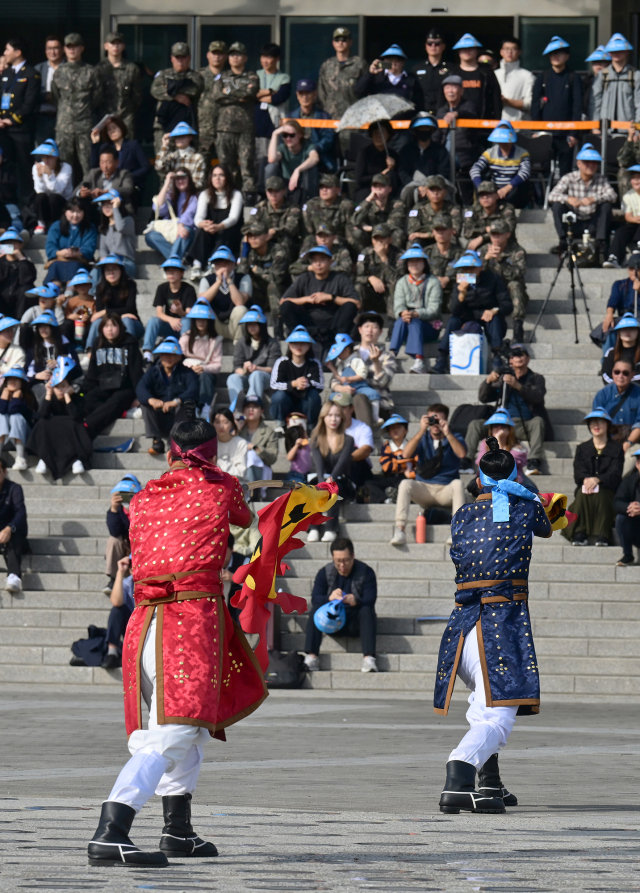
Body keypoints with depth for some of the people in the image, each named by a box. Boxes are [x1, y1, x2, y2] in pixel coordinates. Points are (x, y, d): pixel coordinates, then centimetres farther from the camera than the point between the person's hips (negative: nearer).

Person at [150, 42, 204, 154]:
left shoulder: (195, 76, 13)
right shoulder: (163, 74, 19)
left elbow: (195, 90, -9)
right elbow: (155, 90, 0)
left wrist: (171, 88, -5)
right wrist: (176, 96, -10)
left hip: (186, 124, -2)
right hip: (164, 124, 2)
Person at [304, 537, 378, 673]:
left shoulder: (366, 572, -6)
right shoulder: (325, 573, -2)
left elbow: (370, 600, -19)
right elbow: (315, 599, -15)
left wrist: (356, 601, -42)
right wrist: (330, 598, -38)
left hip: (356, 623, -2)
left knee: (367, 611, -32)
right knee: (315, 609, -26)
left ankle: (369, 658, -44)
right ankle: (311, 657, -35)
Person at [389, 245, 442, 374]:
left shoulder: (433, 282, 3)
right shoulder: (402, 282, 14)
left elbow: (433, 310, -9)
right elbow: (398, 305, -1)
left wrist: (415, 314, -27)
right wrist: (402, 313, -26)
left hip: (428, 327, -2)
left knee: (414, 322, -35)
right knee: (400, 321, -31)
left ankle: (419, 362, -54)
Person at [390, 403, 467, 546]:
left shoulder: (454, 438, 8)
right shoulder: (423, 438, 11)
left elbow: (462, 453, -15)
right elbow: (406, 454, -9)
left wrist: (447, 433, -22)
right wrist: (422, 431, -16)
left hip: (447, 491, -1)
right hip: (424, 489, 1)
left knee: (457, 483, -33)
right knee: (405, 483, -28)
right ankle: (400, 531, -38)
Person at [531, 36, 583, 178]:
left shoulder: (573, 78, 5)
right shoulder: (543, 77, 10)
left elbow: (577, 107, 1)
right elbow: (535, 104, 7)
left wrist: (574, 133, -7)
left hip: (565, 133, -2)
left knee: (565, 170, -1)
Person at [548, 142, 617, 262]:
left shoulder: (601, 179, -1)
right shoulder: (569, 178, -4)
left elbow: (613, 196, -17)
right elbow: (552, 195, -15)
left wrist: (593, 199, -35)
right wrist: (567, 199, -37)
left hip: (593, 225, 0)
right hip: (574, 224, 0)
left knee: (606, 205, -22)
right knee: (557, 205, -22)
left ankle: (601, 242, -25)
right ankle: (563, 242, -23)